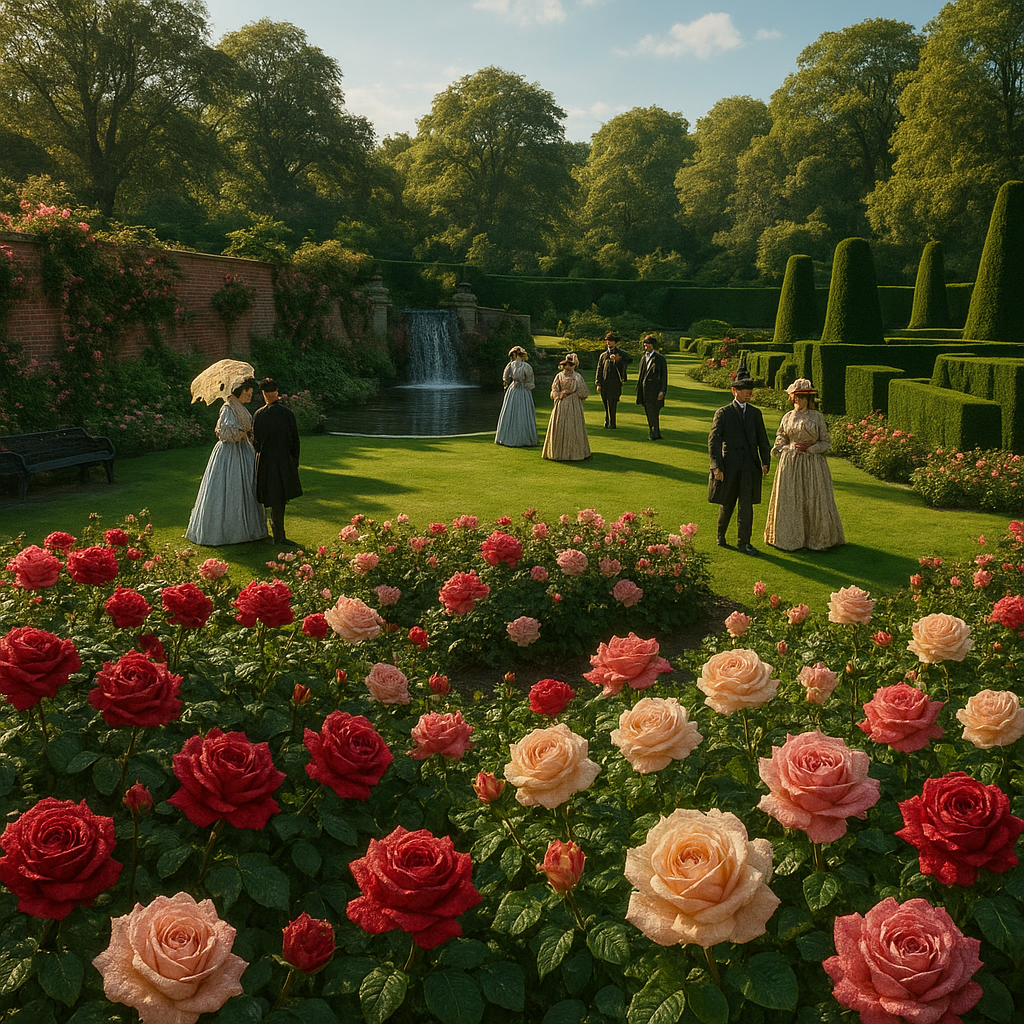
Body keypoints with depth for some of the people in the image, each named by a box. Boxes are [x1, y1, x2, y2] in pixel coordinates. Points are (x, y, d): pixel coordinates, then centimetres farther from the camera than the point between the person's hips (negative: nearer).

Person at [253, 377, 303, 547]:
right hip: (283, 461, -3)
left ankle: (278, 535, 21)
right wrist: (295, 462, 5)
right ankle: (279, 537, 1)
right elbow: (294, 440, -5)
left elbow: (255, 440, 1)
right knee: (279, 499, 1)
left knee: (275, 498, 13)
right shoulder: (287, 413, -10)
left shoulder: (258, 415, -3)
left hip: (264, 461, 3)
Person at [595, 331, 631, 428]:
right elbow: (599, 369, 14)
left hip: (615, 383, -4)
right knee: (606, 404, 6)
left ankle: (612, 423, -2)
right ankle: (607, 422, 18)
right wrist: (598, 383, 6)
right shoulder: (603, 355, 16)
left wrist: (617, 360, -21)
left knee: (612, 403, -9)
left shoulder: (621, 354, 6)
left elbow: (623, 367, -3)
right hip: (604, 383, 4)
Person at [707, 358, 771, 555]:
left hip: (750, 465, 2)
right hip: (729, 463, -2)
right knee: (727, 503, 9)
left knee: (746, 504, -2)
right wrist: (716, 466, -14)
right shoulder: (723, 413, -1)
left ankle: (743, 542, 4)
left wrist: (765, 461, 1)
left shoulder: (755, 413, 9)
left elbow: (763, 440, 12)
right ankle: (721, 535, 31)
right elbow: (713, 440, -6)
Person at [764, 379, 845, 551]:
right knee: (789, 501, 3)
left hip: (813, 465, -2)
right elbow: (780, 443, 14)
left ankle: (819, 539, 12)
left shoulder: (817, 417, 0)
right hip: (790, 465, 2)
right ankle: (790, 538, 15)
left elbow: (826, 443, 1)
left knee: (815, 500, 0)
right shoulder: (787, 417, 7)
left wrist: (810, 447, -12)